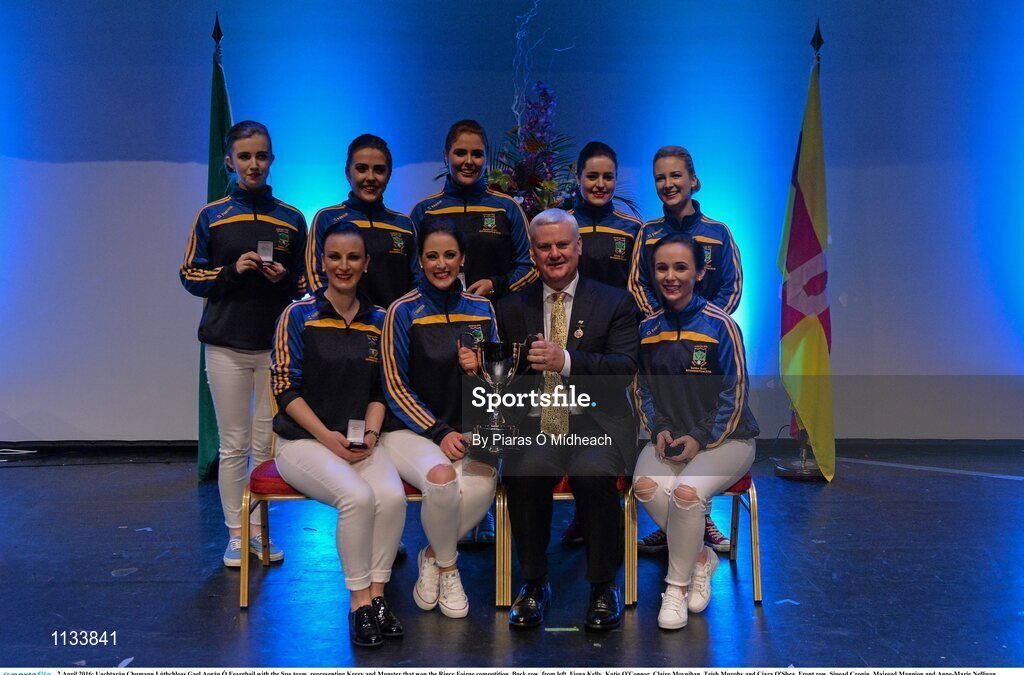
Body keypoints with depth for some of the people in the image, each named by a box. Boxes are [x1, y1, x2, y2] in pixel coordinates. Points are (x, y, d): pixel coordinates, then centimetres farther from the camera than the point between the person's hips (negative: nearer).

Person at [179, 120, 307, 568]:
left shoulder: (291, 219, 8)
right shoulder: (211, 216, 5)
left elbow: (308, 283, 13)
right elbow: (190, 276, 5)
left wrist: (284, 279, -9)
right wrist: (233, 270, -11)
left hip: (276, 345, 1)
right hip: (227, 346, -1)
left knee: (267, 443, 2)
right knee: (233, 444, 3)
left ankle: (260, 530, 17)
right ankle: (235, 535, 15)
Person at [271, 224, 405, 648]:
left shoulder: (378, 321, 9)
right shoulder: (299, 315, -2)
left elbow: (379, 390, 12)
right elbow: (286, 389, -6)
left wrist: (370, 433, -5)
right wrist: (327, 436, -14)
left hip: (359, 442, 3)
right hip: (303, 439, -3)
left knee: (393, 496, -27)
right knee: (358, 497, -30)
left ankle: (376, 596, -10)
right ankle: (359, 601, -12)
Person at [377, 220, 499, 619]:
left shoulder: (481, 310, 9)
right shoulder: (403, 311, -3)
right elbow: (395, 387, -5)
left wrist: (482, 370, -11)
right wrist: (439, 433, -14)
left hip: (466, 429, 3)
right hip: (410, 429, -3)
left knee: (483, 480, -30)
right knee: (441, 476, -34)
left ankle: (433, 555, -1)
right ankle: (447, 567, -2)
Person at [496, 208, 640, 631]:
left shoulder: (614, 303, 9)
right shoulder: (512, 308, 17)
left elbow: (626, 368, -5)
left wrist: (567, 361, -20)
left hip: (594, 424, -1)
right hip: (533, 426, 2)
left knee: (594, 475, -33)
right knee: (524, 474, -30)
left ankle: (603, 587, -8)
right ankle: (534, 584, -7)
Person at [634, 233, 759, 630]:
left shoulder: (720, 325, -10)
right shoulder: (648, 328, 4)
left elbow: (735, 394, -8)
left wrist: (701, 439, -14)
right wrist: (659, 429, -4)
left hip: (724, 438, -4)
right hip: (671, 436, 4)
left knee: (687, 491, -32)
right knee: (645, 484, -27)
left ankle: (677, 587, -8)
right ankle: (701, 557, -2)